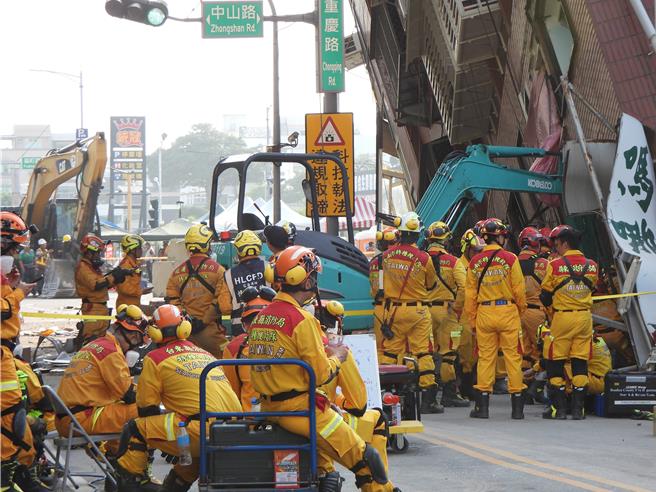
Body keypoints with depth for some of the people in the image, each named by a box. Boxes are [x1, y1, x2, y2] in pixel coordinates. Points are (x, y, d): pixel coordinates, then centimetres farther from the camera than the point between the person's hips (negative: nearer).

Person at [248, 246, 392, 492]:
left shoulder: (260, 317, 8)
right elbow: (321, 375, -16)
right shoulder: (301, 320, -17)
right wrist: (337, 357, 3)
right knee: (366, 460, -3)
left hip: (269, 406, 9)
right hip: (298, 407, -9)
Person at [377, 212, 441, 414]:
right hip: (417, 311, -3)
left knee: (389, 351, 11)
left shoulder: (387, 256, -4)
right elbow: (431, 285, 4)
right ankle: (428, 398, 0)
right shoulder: (424, 259, -12)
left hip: (392, 309, 3)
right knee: (423, 352, 0)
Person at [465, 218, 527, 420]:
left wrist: (472, 319, 15)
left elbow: (470, 295, 7)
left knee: (485, 358, 7)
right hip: (508, 312, -3)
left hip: (484, 313, 3)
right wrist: (521, 310, 11)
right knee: (513, 357, 3)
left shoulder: (475, 262, 4)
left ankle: (482, 405, 6)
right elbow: (519, 290, -5)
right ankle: (517, 406, 4)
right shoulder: (510, 259, -6)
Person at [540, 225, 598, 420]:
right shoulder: (592, 266, 1)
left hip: (561, 317, -3)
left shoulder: (555, 265, -9)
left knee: (555, 362, 6)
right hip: (585, 318, 3)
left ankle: (559, 408, 3)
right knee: (580, 363, 8)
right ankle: (578, 408, 6)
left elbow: (545, 297, -2)